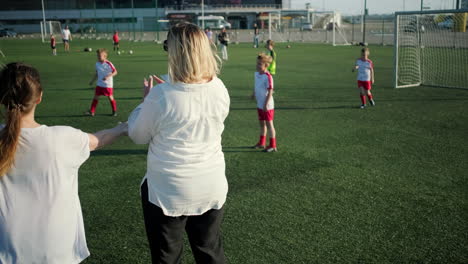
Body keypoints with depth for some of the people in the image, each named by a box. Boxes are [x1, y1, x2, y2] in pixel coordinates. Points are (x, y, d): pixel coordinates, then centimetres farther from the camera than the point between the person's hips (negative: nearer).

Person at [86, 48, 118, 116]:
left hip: (108, 85, -5)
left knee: (110, 97, 3)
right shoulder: (97, 64, 5)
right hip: (99, 84, 5)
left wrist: (108, 76, -24)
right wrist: (92, 81, 16)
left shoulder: (109, 64, -14)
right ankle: (92, 112, 6)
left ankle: (114, 111, 20)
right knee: (95, 97, 2)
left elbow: (115, 72, -12)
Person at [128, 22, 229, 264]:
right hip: (211, 189, 4)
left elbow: (137, 136, -6)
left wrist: (146, 101, 9)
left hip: (168, 192, -4)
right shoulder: (219, 88, -6)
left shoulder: (161, 96, -20)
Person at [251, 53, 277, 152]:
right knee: (262, 123, 18)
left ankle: (273, 146, 10)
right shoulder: (256, 74, 5)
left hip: (267, 106, -8)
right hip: (259, 104, 8)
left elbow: (270, 91, -21)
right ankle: (262, 143, 32)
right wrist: (254, 93, 26)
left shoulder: (268, 76, -21)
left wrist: (266, 104, -23)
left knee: (269, 124, 0)